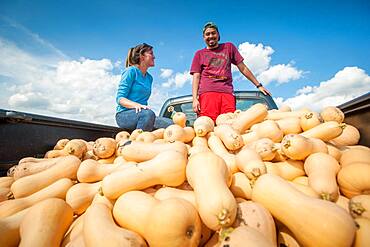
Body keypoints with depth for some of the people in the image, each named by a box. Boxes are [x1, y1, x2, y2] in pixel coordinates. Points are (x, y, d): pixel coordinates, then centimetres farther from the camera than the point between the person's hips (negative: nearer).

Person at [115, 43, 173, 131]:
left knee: (169, 123, -17)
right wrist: (136, 105, -28)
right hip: (124, 115, -6)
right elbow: (120, 98, -10)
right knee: (148, 113, -36)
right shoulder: (131, 71, -3)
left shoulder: (149, 77, 18)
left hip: (142, 115, 6)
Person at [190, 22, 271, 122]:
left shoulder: (229, 47, 26)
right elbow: (196, 77, 11)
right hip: (207, 92, -1)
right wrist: (195, 99, -4)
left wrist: (258, 85, 22)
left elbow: (243, 68, 25)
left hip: (227, 92, 1)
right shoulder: (199, 54, 22)